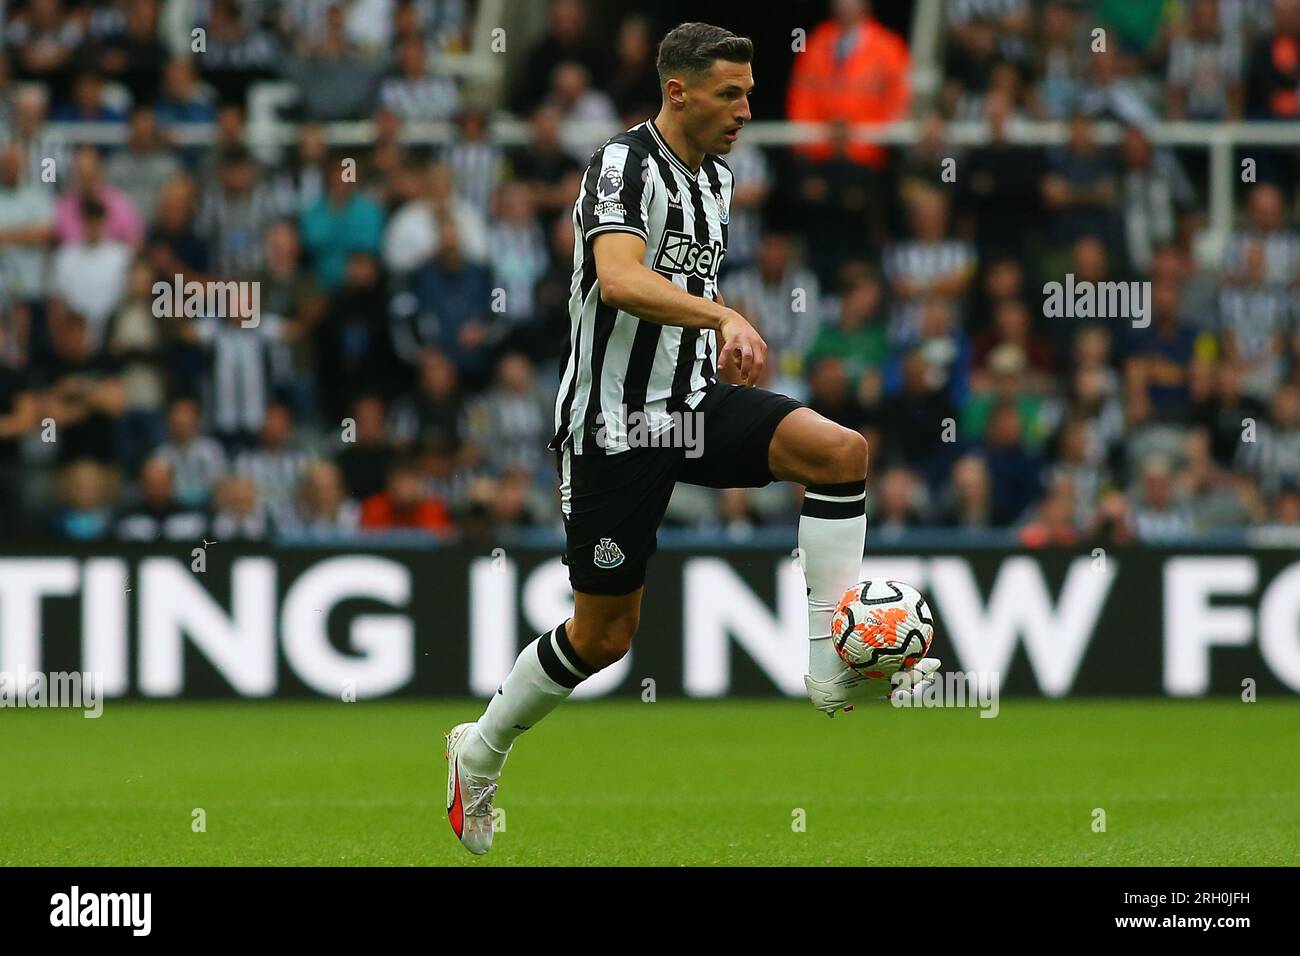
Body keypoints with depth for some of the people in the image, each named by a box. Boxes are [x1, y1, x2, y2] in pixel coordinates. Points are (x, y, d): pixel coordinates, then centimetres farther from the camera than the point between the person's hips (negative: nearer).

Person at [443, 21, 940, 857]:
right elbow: (619, 280, -34)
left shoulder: (717, 176, 10)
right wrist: (722, 316, -45)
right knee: (603, 634, 1)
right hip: (614, 425, -7)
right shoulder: (624, 166, -16)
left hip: (695, 403, 7)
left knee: (842, 450, -19)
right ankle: (480, 752, 24)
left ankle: (836, 663, -18)